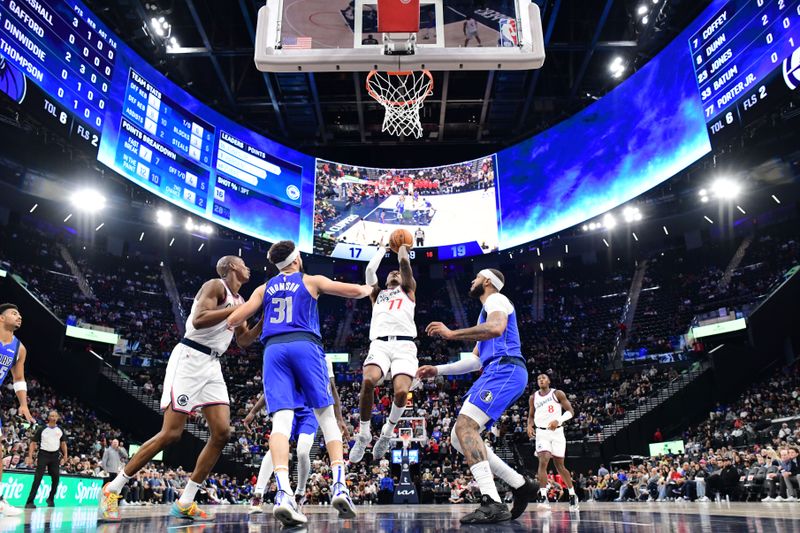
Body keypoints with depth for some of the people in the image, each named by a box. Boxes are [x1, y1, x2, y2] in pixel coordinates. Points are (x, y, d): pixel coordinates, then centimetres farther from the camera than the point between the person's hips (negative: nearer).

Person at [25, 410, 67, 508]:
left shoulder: (60, 430, 8)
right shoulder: (42, 429, -3)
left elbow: (63, 443, 16)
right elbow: (33, 443, -2)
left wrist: (65, 455, 6)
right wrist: (30, 457, -11)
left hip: (55, 456, 4)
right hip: (43, 454, -3)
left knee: (55, 478, 3)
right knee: (38, 478, -12)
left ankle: (51, 499, 21)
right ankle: (30, 502, -11)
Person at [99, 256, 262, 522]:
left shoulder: (239, 300, 18)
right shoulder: (215, 285, -8)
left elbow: (244, 341, 24)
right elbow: (198, 320, -24)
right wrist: (236, 310, -20)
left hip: (212, 365, 8)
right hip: (190, 358, -8)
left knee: (222, 433, -5)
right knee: (170, 433, -10)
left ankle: (185, 502, 2)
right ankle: (113, 489, 6)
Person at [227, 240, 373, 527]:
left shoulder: (264, 289, 20)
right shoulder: (312, 281, 12)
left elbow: (234, 319, 15)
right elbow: (356, 291, 12)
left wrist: (233, 324, 40)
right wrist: (368, 289, 36)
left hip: (273, 349, 2)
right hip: (305, 346, -2)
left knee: (282, 419, -7)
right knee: (327, 416, 5)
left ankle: (283, 492, -25)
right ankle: (339, 486, -6)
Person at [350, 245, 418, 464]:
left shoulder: (408, 290, 29)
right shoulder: (377, 294, 33)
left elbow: (404, 263, 20)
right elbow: (371, 269, 24)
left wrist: (403, 246, 39)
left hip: (404, 345, -1)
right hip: (380, 344, 1)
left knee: (401, 391, -24)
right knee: (367, 382, -29)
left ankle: (388, 432, 6)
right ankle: (364, 433, -9)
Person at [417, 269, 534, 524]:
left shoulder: (496, 299, 2)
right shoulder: (487, 311, 32)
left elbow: (496, 328, -23)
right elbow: (474, 360, 33)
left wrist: (451, 334, -18)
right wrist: (438, 370, 26)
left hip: (505, 371, -10)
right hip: (496, 373, 10)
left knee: (464, 426, -25)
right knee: (459, 437, 4)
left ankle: (493, 504, -33)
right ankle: (520, 484, 8)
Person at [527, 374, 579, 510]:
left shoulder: (558, 394, -2)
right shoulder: (533, 397, 7)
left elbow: (570, 411, -6)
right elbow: (531, 416, 15)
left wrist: (559, 420, -23)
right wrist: (529, 426, -6)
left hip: (557, 432, -1)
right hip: (541, 433, 1)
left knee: (560, 466, 6)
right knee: (543, 461, -19)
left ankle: (573, 495, 25)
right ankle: (543, 497, -20)